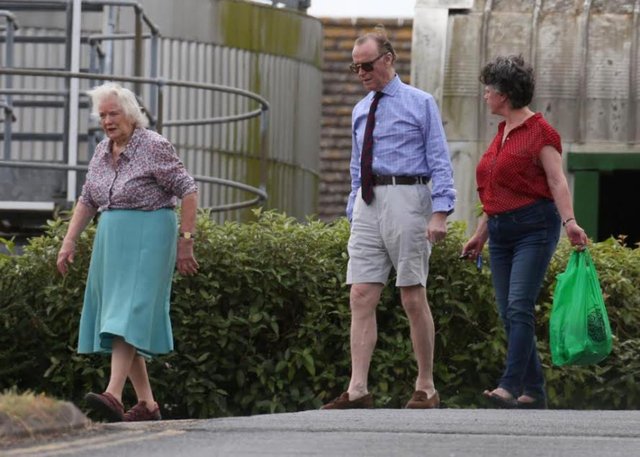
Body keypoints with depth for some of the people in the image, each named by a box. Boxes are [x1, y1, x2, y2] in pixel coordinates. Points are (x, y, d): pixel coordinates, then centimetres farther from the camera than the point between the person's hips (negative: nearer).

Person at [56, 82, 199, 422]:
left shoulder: (154, 147, -11)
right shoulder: (102, 152, 11)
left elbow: (188, 191, -11)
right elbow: (87, 200, 18)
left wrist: (185, 241, -14)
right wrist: (69, 241, 10)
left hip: (147, 240, -8)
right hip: (111, 239, 8)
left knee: (128, 313, -19)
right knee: (113, 316, 5)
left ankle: (113, 396, -31)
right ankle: (146, 404, 9)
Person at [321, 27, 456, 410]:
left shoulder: (420, 104, 1)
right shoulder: (361, 110, 18)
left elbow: (440, 162, -4)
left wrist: (440, 213, -14)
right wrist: (354, 214, 15)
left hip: (405, 201, -6)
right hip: (367, 205, 6)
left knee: (414, 298, -1)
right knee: (362, 297, -3)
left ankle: (426, 389, 7)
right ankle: (358, 391, -6)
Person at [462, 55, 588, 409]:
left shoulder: (540, 131, -7)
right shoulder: (503, 133, 18)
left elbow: (557, 181, -14)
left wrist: (569, 220, -28)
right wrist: (480, 234, 25)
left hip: (534, 227, -9)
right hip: (502, 233, 9)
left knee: (519, 307, -17)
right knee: (508, 314, 4)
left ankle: (510, 386, -23)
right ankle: (534, 391, 7)